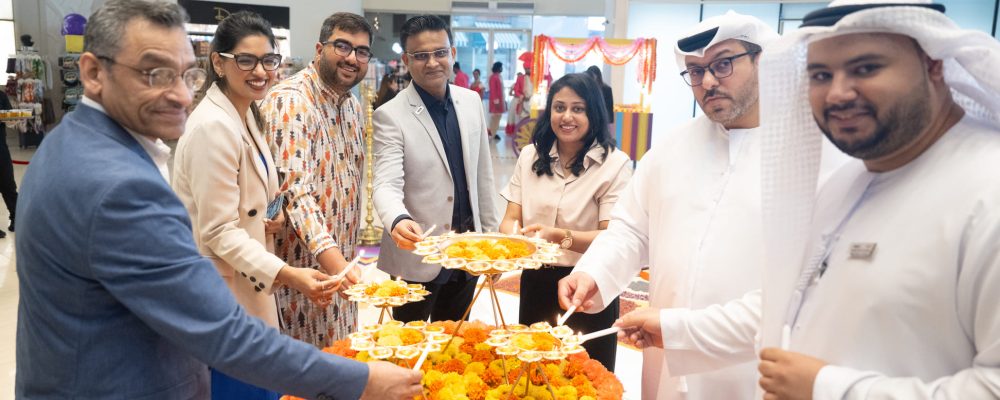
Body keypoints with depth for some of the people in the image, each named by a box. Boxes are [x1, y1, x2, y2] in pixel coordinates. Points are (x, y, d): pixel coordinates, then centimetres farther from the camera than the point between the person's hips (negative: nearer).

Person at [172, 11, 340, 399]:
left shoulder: (246, 114, 7)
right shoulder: (213, 125, -22)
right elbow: (219, 232, -23)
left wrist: (272, 215, 0)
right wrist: (286, 274, -32)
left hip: (247, 283, 9)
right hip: (224, 292, -9)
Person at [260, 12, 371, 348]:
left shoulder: (354, 107, 9)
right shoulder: (290, 100, -18)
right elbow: (294, 186, -28)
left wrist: (347, 259, 15)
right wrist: (329, 254, -39)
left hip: (342, 262, 8)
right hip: (302, 266, -7)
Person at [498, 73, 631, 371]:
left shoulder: (615, 164, -10)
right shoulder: (530, 156, 4)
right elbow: (511, 219, 2)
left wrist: (561, 236, -33)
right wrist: (510, 239, -21)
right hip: (536, 282, 4)